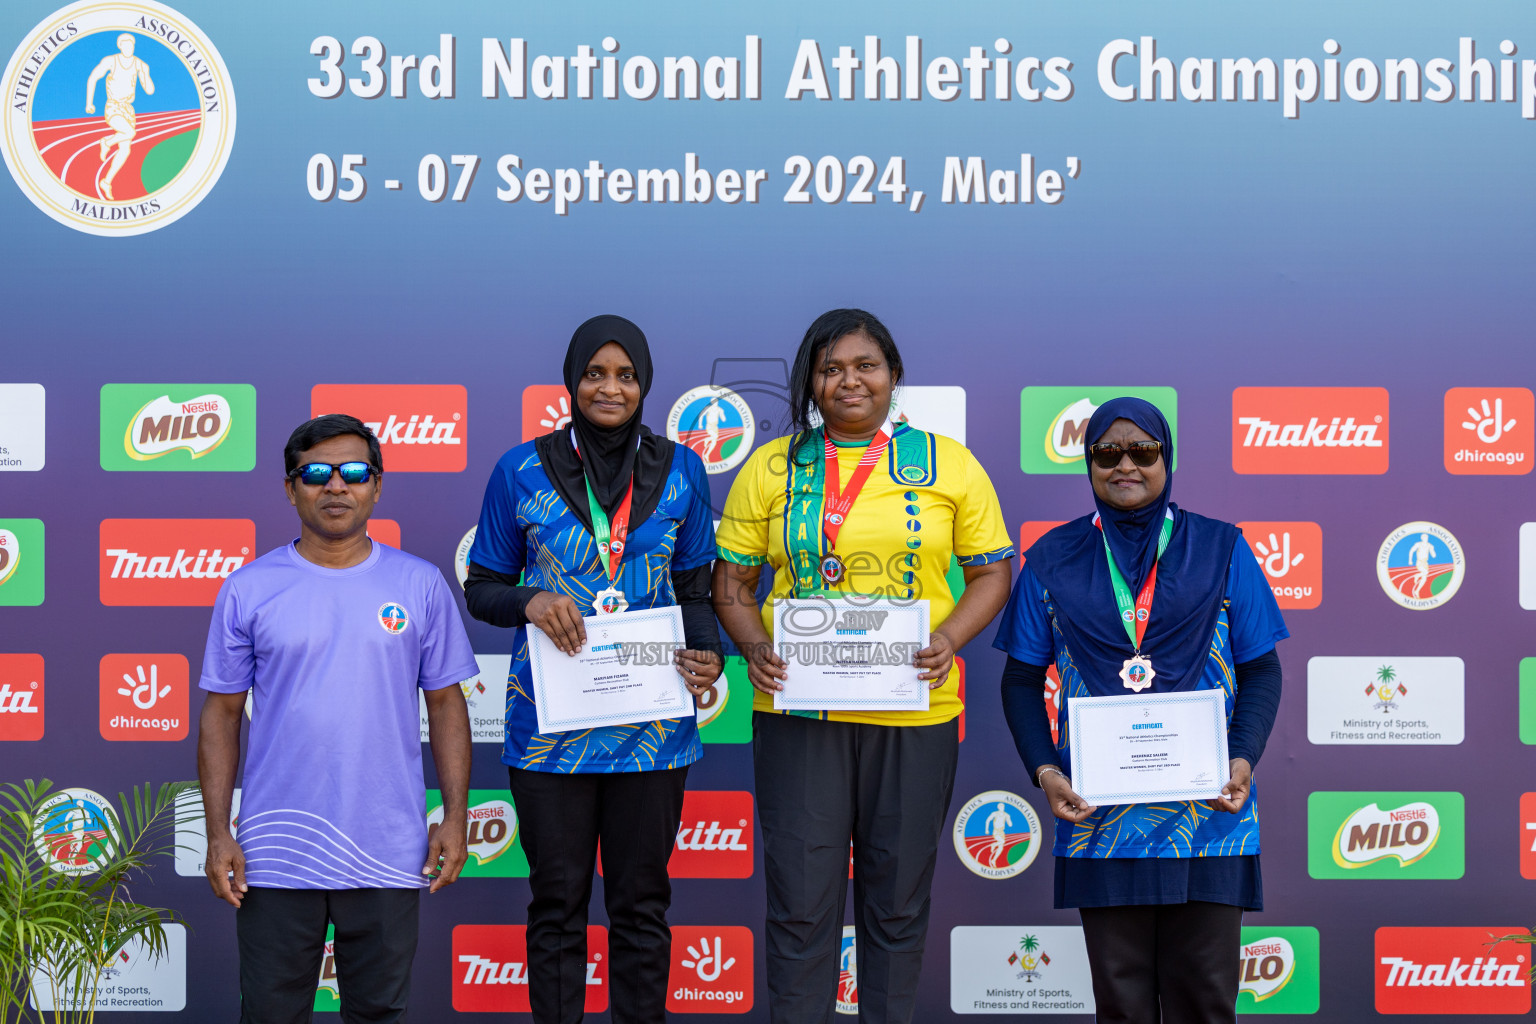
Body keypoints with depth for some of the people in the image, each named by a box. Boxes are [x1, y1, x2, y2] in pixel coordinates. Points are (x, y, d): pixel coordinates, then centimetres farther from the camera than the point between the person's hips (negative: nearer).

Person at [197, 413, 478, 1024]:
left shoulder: (420, 585, 4)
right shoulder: (248, 590, 2)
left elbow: (445, 702, 7)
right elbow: (222, 713, 4)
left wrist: (456, 816, 0)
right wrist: (218, 834, -2)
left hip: (388, 856, 1)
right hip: (276, 857, 0)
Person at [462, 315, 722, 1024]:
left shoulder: (679, 471, 6)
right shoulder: (521, 472, 1)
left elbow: (694, 590, 11)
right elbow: (481, 589, 6)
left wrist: (705, 655, -9)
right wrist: (531, 602, -15)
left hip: (650, 720, 1)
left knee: (642, 902, 8)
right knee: (557, 903, 5)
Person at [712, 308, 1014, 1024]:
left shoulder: (949, 465, 6)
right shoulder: (772, 469, 7)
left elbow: (990, 573, 8)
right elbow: (732, 582, 9)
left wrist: (947, 640, -9)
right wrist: (755, 648, -10)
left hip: (915, 714, 0)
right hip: (797, 711, 0)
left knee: (899, 897, 9)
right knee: (800, 898, 0)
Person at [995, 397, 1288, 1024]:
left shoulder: (1221, 550, 7)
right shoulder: (1052, 560, 9)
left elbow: (1261, 670, 6)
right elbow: (1022, 679, 9)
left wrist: (1244, 760, -10)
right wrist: (1044, 770, -6)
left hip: (1205, 810, -1)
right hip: (1098, 812, 1)